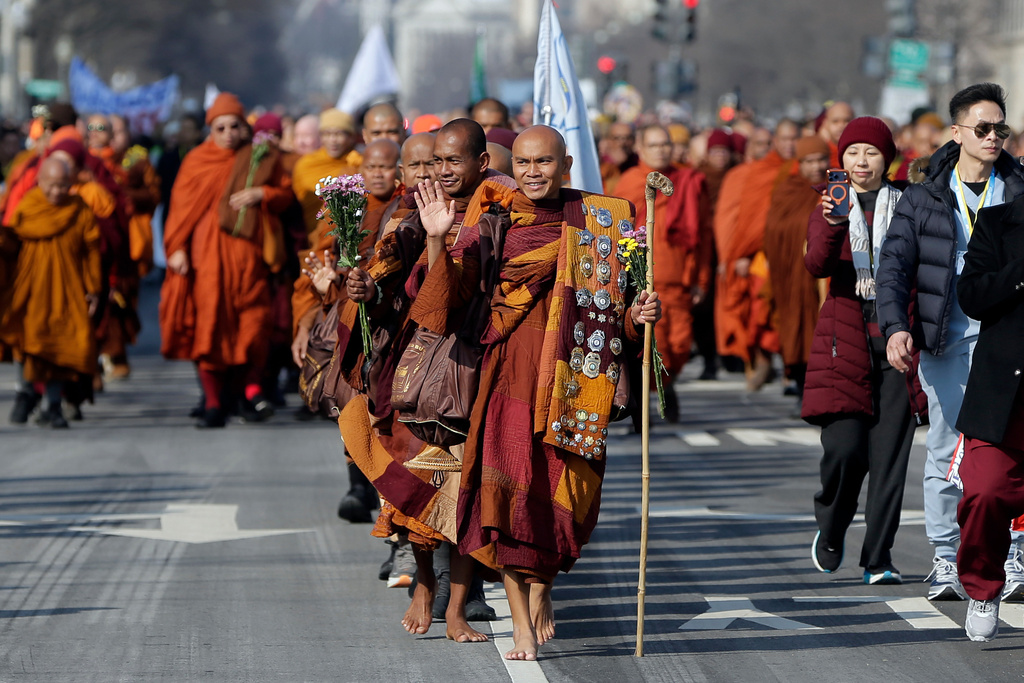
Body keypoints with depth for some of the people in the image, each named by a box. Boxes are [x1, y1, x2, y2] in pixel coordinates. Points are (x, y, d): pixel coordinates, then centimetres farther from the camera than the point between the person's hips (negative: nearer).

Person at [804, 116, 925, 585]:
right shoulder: (830, 205, 8)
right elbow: (817, 265, -9)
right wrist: (832, 225, -29)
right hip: (845, 336, -1)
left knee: (890, 451, -4)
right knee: (844, 445, -10)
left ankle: (879, 560, 1)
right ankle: (831, 529, 18)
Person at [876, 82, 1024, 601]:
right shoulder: (925, 197, 5)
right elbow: (894, 266, -1)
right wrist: (896, 327, -16)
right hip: (946, 341, 0)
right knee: (946, 453, 3)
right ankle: (946, 561, 13)